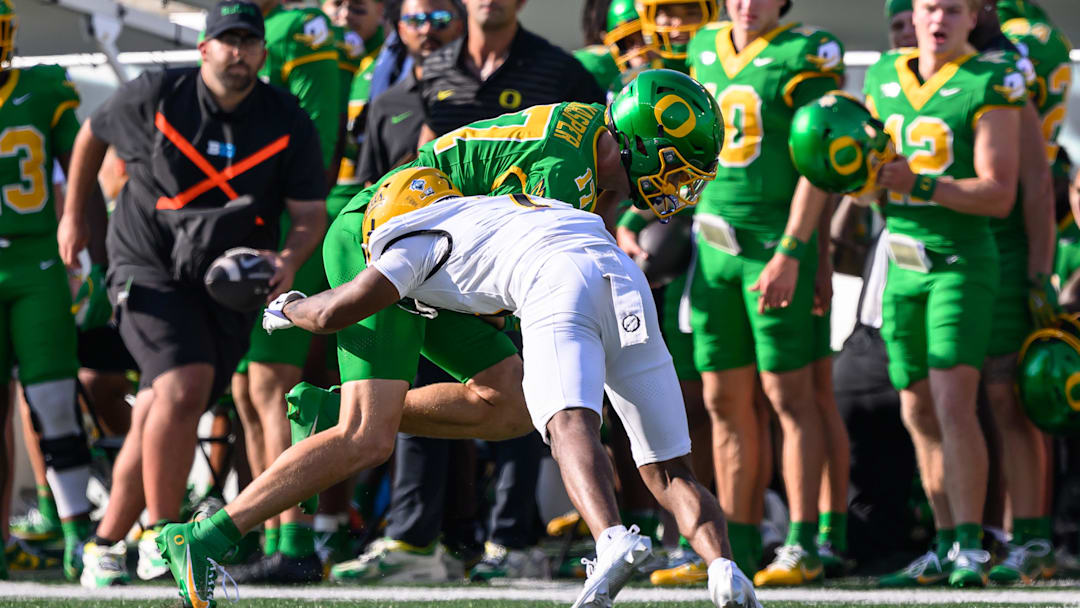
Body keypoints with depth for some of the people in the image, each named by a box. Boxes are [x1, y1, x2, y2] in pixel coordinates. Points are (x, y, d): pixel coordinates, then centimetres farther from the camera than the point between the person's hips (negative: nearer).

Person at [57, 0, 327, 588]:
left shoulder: (288, 123, -2)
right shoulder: (155, 97, -6)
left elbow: (310, 214, -2)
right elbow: (92, 133, 13)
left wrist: (289, 261, -22)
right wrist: (73, 215, 19)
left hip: (229, 284, 3)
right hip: (148, 269, -3)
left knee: (158, 418, 3)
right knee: (183, 387, -25)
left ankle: (109, 540, 18)